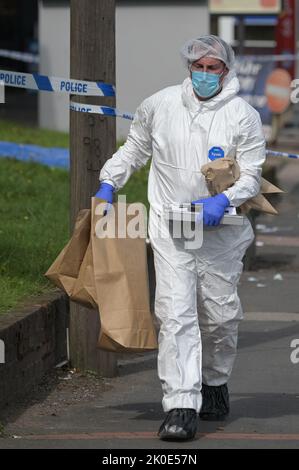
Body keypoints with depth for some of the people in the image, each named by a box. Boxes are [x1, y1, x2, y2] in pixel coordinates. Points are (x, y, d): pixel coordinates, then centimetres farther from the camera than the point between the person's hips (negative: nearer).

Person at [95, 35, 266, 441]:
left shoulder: (243, 115, -2)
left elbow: (251, 175, -3)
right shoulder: (160, 105, 3)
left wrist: (223, 201, -21)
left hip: (220, 230, 0)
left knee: (220, 315, 10)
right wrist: (108, 184, 10)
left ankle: (214, 383, 37)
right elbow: (133, 149, 20)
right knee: (176, 315, -12)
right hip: (170, 229, 0)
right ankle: (181, 406, -16)